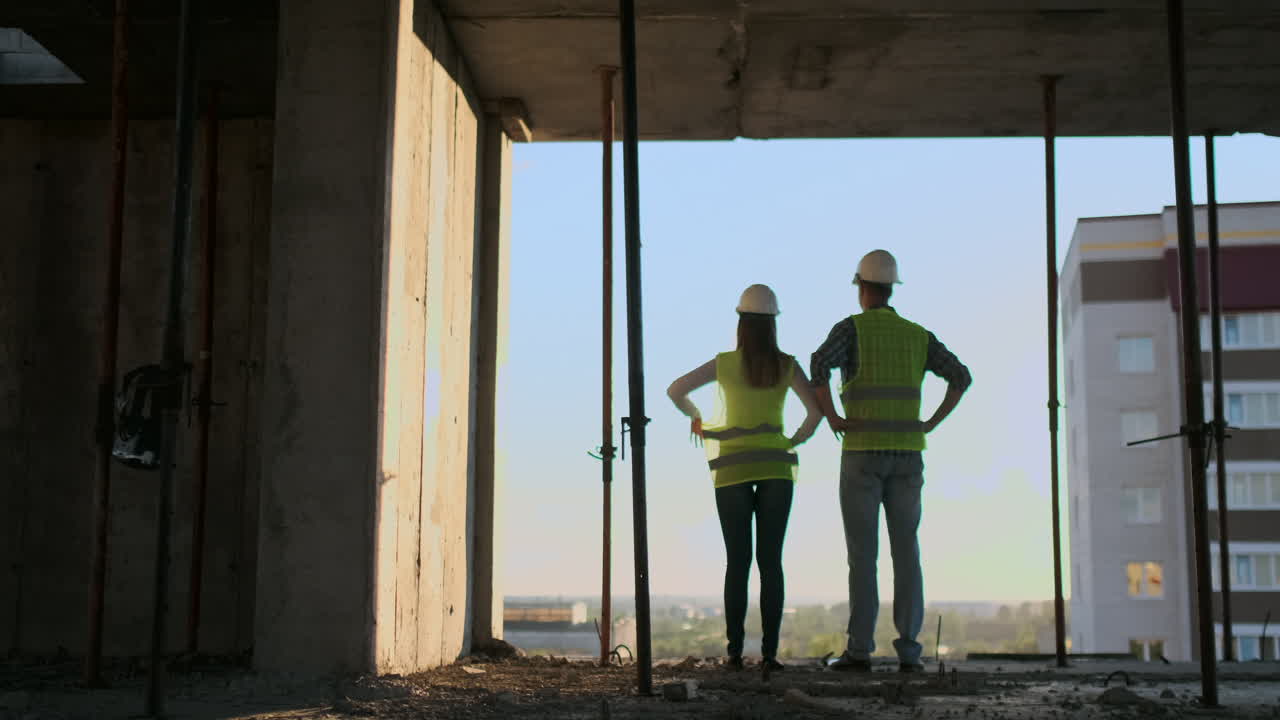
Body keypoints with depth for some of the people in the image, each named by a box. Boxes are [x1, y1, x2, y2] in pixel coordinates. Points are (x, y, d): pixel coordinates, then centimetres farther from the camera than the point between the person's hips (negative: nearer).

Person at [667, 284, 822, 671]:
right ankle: (770, 651, -4)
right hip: (775, 466, 0)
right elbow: (816, 411, -4)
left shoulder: (725, 363, -1)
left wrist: (694, 417, 18)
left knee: (737, 561, 2)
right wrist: (795, 441, 12)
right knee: (771, 560, 1)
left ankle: (735, 651, -3)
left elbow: (675, 390, -1)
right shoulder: (787, 366, 0)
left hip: (733, 469, 0)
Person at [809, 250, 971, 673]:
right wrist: (931, 424, 5)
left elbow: (820, 364, -21)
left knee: (862, 553, -1)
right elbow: (960, 376, 4)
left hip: (862, 453, -3)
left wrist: (832, 418, -11)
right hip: (907, 455, 3)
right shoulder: (917, 336, 14)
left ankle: (860, 650, -4)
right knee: (906, 552, 2)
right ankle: (908, 651, -2)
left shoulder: (851, 328, 0)